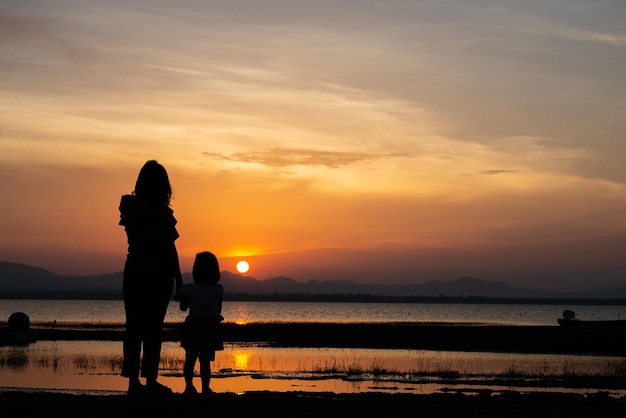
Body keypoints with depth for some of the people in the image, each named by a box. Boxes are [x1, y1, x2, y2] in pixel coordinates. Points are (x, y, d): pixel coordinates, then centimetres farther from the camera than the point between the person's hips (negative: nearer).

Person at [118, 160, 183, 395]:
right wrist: (178, 278, -6)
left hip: (134, 272, 4)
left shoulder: (129, 207, -1)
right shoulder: (162, 213, -12)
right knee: (153, 327, 1)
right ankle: (150, 380, 2)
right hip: (159, 274, -4)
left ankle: (133, 380, 6)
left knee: (134, 326, 6)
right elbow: (169, 248, -12)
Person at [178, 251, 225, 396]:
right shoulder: (218, 289, -5)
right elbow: (219, 309, 3)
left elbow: (183, 307, 3)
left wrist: (182, 296, 20)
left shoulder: (189, 289, -7)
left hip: (193, 328, 0)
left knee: (190, 359, 11)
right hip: (210, 328, 0)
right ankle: (205, 388, 1)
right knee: (205, 361, 2)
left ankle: (189, 386, 14)